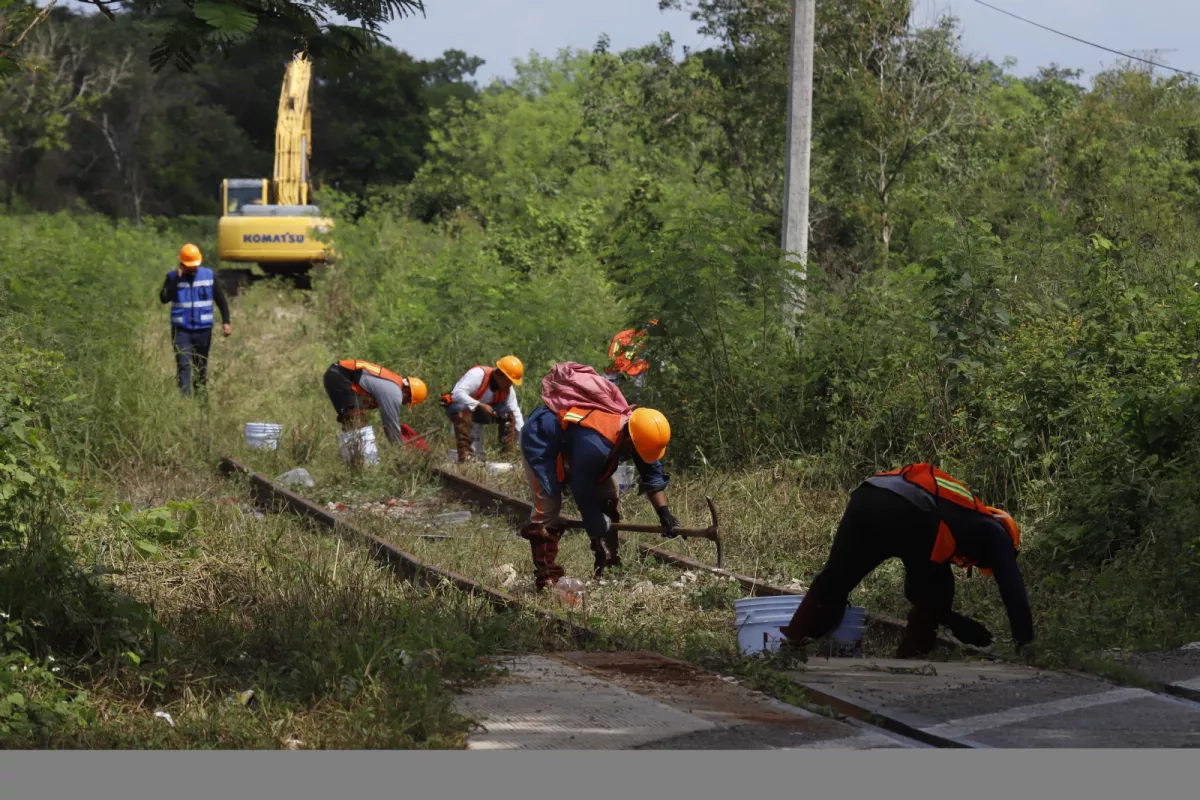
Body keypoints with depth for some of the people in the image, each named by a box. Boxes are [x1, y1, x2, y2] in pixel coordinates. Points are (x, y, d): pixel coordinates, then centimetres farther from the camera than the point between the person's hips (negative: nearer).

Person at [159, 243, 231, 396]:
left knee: (201, 366, 13)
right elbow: (164, 298, -18)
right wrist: (177, 279, -22)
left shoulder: (208, 275, 1)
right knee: (183, 366, -12)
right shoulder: (173, 277, -3)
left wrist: (226, 322, -4)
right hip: (181, 330, -2)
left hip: (203, 329, 2)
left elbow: (221, 300, 6)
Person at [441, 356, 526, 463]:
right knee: (463, 409, -40)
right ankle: (464, 455, -38)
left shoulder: (508, 389, -9)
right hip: (459, 408, -6)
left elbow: (516, 413, -11)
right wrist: (480, 405, -41)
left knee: (509, 413, -12)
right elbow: (457, 393, -37)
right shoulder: (478, 374, -29)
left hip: (481, 413, 6)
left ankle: (508, 454, -5)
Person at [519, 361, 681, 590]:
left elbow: (652, 472, -9)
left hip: (570, 444, 9)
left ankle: (610, 568, 10)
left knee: (609, 501, 4)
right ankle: (547, 578, -13)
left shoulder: (634, 430, -20)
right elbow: (582, 492, -32)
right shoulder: (595, 444, -44)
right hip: (541, 443, -9)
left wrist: (664, 513, -17)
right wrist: (600, 530, -21)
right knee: (547, 510, -18)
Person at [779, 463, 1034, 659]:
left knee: (833, 581, 13)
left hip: (865, 498, 6)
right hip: (909, 512, -6)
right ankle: (908, 660, 14)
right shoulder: (992, 531, 30)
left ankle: (789, 646, 9)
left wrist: (963, 627, 53)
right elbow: (1011, 585, 21)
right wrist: (1025, 642, 28)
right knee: (935, 596, 16)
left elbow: (916, 590, 50)